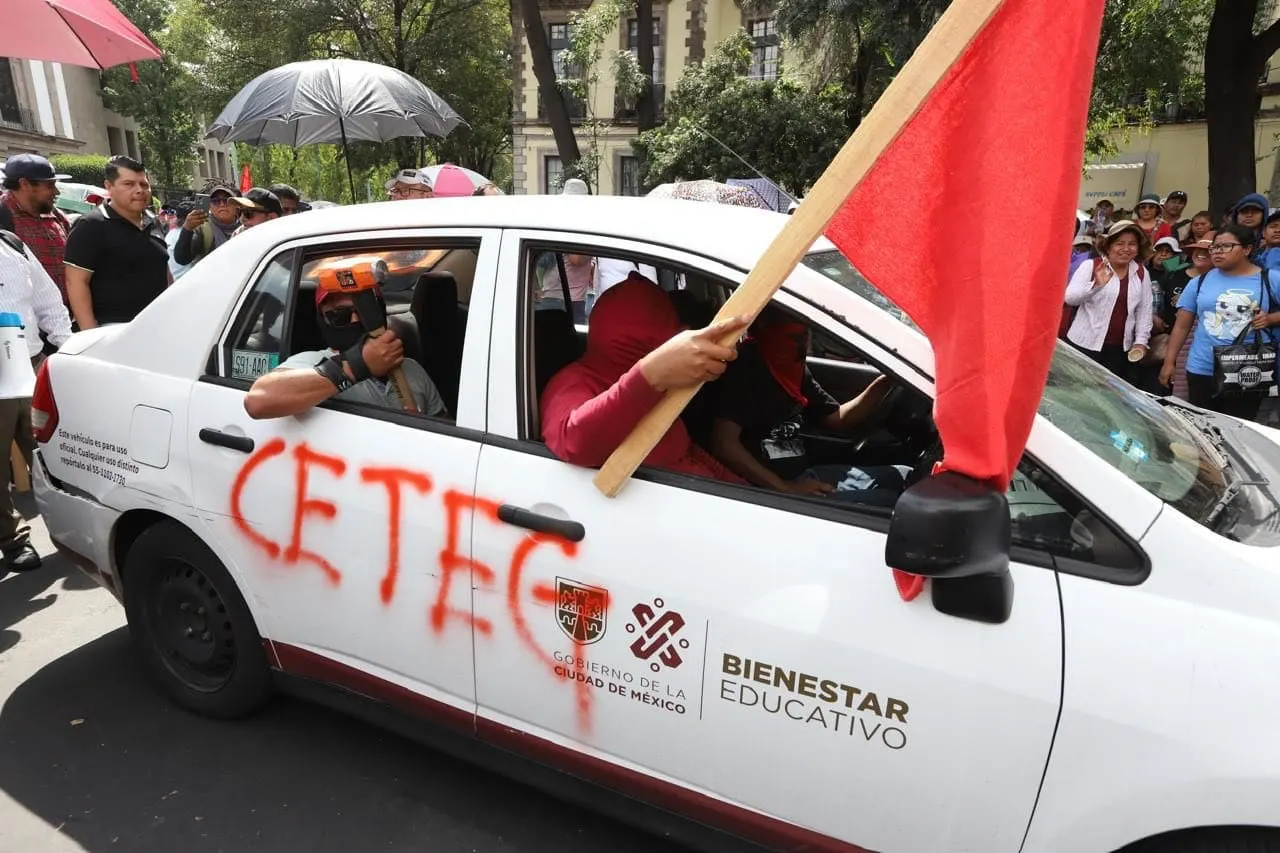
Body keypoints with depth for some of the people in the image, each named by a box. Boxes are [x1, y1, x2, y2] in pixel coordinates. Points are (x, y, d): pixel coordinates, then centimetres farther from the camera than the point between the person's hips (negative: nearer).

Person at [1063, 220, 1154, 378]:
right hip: (1085, 345, -4)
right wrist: (1096, 285, -29)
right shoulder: (1091, 266, -3)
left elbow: (1144, 310, 12)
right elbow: (1070, 298, -14)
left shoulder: (1141, 273, 10)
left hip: (1120, 349, 4)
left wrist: (1141, 341, 5)